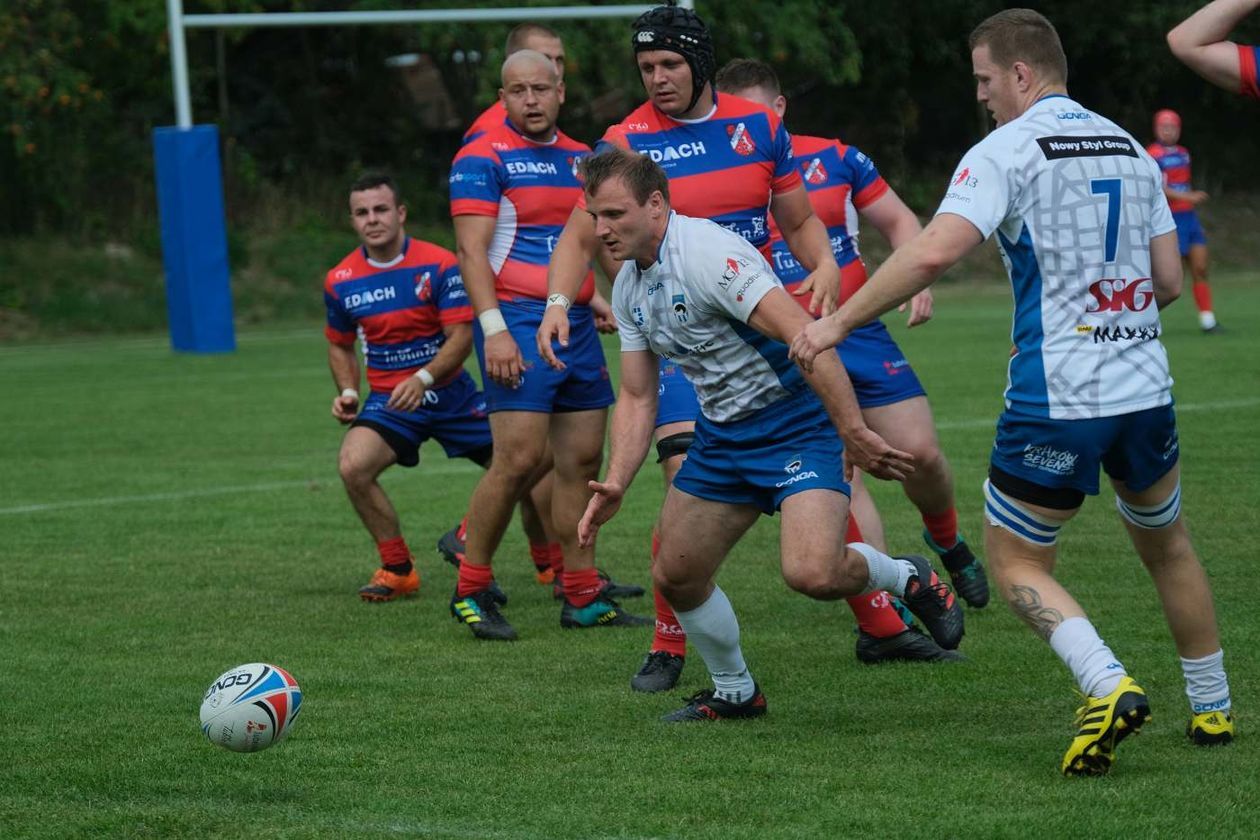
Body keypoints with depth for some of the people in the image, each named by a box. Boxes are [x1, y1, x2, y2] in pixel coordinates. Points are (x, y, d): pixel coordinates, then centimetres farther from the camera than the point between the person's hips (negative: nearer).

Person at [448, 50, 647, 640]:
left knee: (583, 459, 6)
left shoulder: (582, 159, 16)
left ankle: (583, 597, 13)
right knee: (519, 459, -15)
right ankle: (470, 591, -3)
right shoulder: (483, 158, -5)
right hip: (518, 325, -7)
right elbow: (471, 248, -12)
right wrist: (493, 328, -21)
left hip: (578, 323, 7)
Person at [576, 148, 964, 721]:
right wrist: (615, 485, -3)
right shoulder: (628, 286, 6)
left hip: (795, 422, -9)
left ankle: (908, 579, 5)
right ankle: (734, 693, 30)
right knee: (675, 577, 7)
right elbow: (637, 397, 11)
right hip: (720, 433, 9)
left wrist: (853, 432, -32)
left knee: (811, 573, -27)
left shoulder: (708, 253, -23)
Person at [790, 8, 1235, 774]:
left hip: (1056, 400, -6)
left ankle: (1109, 685, -16)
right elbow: (1169, 280, 12)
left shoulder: (1007, 151, -8)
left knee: (1017, 563, 7)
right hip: (1145, 389, 6)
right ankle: (1213, 708, 31)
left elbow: (934, 252, -21)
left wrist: (838, 322, -15)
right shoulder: (1131, 149, 11)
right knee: (1166, 543, 26)